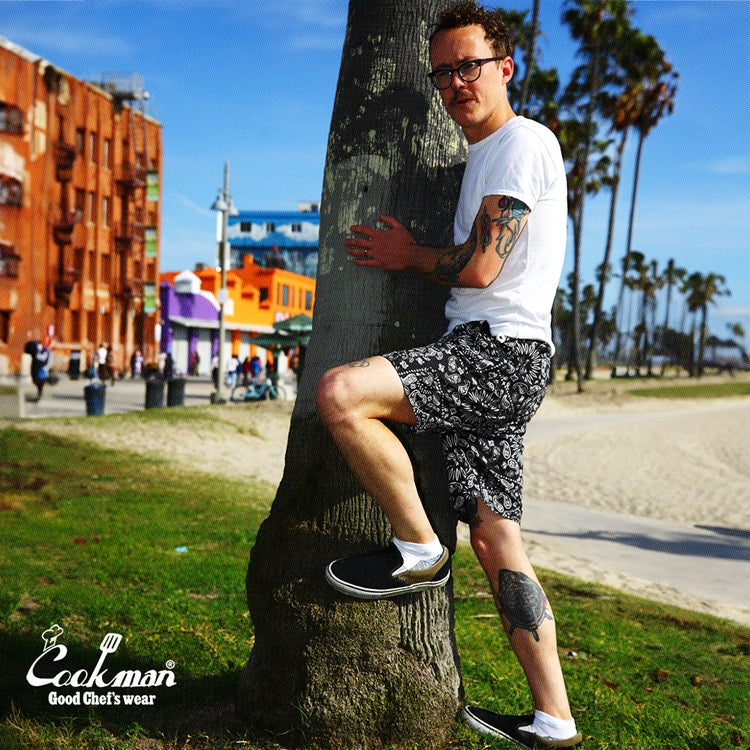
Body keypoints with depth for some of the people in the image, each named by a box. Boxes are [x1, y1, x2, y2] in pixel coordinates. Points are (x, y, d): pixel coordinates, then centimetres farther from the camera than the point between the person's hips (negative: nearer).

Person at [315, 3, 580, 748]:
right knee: (495, 539, 6)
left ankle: (417, 549, -8)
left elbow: (479, 268, -13)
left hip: (500, 351, -10)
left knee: (338, 392, -25)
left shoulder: (523, 141, -4)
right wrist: (410, 254, 21)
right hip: (478, 355, 10)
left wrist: (409, 256, 3)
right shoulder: (483, 156, 27)